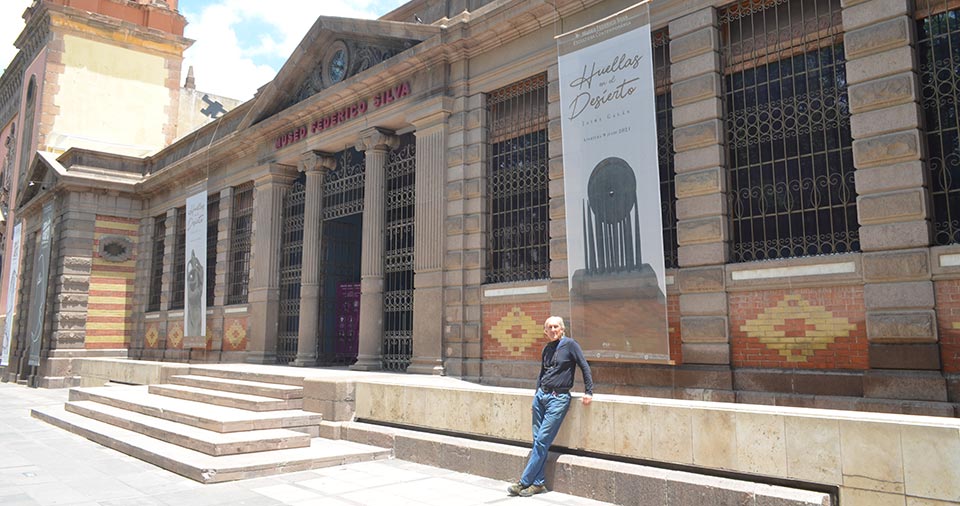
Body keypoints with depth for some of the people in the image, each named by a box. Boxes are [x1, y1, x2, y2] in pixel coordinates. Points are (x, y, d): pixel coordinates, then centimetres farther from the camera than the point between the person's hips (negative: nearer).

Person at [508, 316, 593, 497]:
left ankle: (524, 482, -1)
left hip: (558, 398, -6)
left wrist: (588, 391, -8)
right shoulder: (546, 349, 13)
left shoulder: (570, 344, -5)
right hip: (541, 395, 6)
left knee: (542, 441, -7)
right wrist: (537, 393, 17)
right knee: (538, 440, 5)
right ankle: (538, 483, 11)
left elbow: (584, 367, -4)